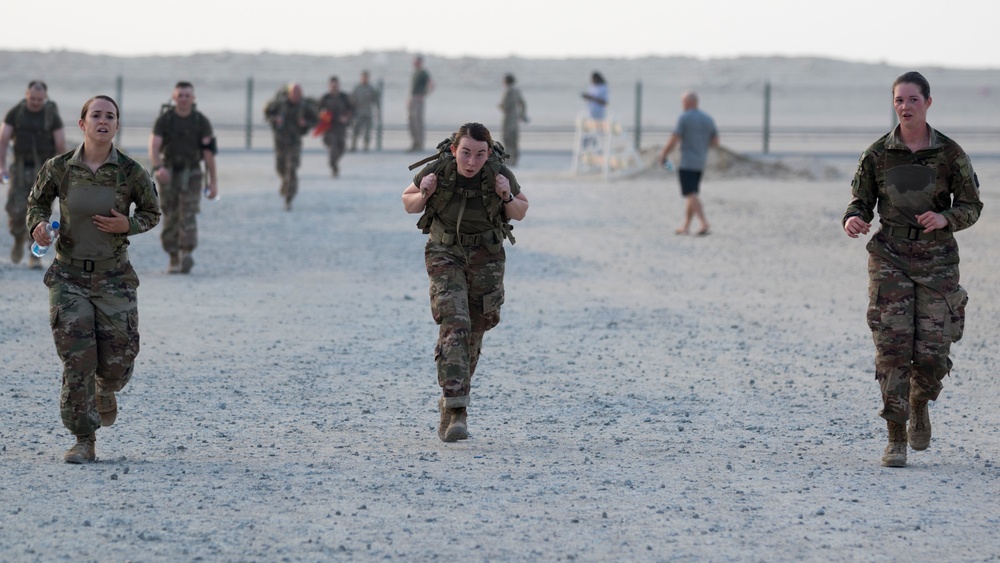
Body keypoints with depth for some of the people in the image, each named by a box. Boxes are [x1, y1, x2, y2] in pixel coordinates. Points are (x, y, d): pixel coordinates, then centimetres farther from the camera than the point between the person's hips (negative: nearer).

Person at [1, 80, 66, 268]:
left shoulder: (52, 116, -5)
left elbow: (61, 145, -2)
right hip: (21, 170, 1)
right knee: (16, 212, -7)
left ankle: (35, 257, -4)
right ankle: (19, 239, 24)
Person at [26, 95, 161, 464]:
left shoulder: (130, 172, -7)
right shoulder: (58, 168, -5)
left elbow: (152, 213, 7)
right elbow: (38, 201, 12)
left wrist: (127, 225, -13)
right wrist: (38, 225, -9)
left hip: (113, 277, 0)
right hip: (68, 276, 0)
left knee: (118, 360, 1)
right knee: (77, 360, -6)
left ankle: (106, 390, 39)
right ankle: (84, 442, 4)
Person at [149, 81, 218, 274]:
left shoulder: (202, 121, -6)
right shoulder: (164, 120, -7)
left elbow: (209, 152, -4)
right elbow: (154, 147, -18)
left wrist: (213, 181, -6)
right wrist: (158, 168, -37)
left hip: (191, 175, -1)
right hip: (168, 175, 1)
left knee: (188, 215, -17)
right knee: (170, 218, 3)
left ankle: (186, 256, -26)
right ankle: (174, 261, 14)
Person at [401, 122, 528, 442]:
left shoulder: (500, 174, -17)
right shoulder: (437, 170, -19)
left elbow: (520, 212, 0)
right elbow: (409, 203, -1)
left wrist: (507, 197, -21)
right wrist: (424, 194, -23)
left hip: (486, 259, 2)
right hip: (445, 254, -2)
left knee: (473, 333, 11)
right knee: (454, 325, -19)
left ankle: (450, 401, 33)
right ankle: (455, 413, -27)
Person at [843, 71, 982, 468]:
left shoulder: (951, 154, -3)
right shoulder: (877, 154, 0)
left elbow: (970, 207, 1)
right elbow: (861, 204, 4)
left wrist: (943, 219, -20)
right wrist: (853, 221, -21)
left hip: (937, 260, 0)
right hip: (890, 259, 0)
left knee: (932, 354, -4)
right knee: (893, 349, -8)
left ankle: (919, 405, 31)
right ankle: (896, 442, -1)